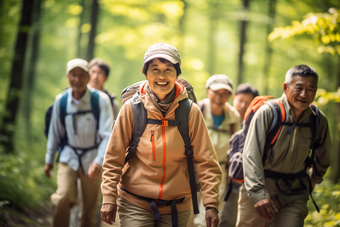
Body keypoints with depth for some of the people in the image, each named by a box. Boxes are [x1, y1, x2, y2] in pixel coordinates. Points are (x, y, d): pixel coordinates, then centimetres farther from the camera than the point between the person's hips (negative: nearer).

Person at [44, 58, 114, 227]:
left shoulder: (101, 100, -14)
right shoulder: (61, 100, -5)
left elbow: (108, 134, -19)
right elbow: (55, 132, 7)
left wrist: (99, 161, -30)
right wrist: (49, 159, 12)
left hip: (92, 158, -1)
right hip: (69, 156, 1)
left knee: (90, 208, 7)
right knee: (62, 198, -19)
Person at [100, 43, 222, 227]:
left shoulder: (190, 112, -5)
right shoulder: (132, 109, -6)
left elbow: (205, 162, -3)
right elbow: (113, 158, -1)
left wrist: (211, 204, -9)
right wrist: (109, 198, -6)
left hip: (176, 208, 1)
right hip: (135, 205, -1)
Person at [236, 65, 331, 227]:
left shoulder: (319, 121, 0)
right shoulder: (267, 113, -13)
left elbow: (322, 156, 21)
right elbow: (251, 155, -19)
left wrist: (314, 179, 28)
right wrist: (258, 193, -27)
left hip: (294, 195, 2)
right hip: (257, 189, -2)